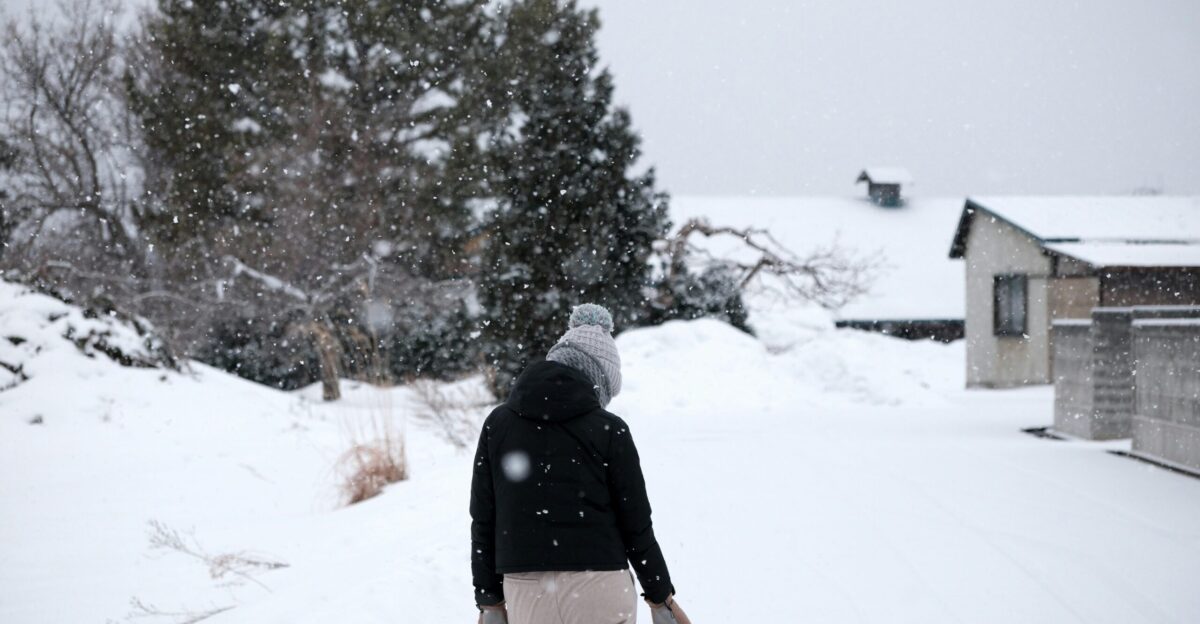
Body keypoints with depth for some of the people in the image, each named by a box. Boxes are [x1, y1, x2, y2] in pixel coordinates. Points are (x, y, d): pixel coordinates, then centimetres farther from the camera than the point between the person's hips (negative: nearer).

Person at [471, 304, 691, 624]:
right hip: (600, 592, -2)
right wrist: (661, 597, 12)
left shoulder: (497, 423, 4)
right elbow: (636, 525, 0)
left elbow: (483, 522, 5)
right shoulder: (609, 430, -4)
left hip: (526, 593, 3)